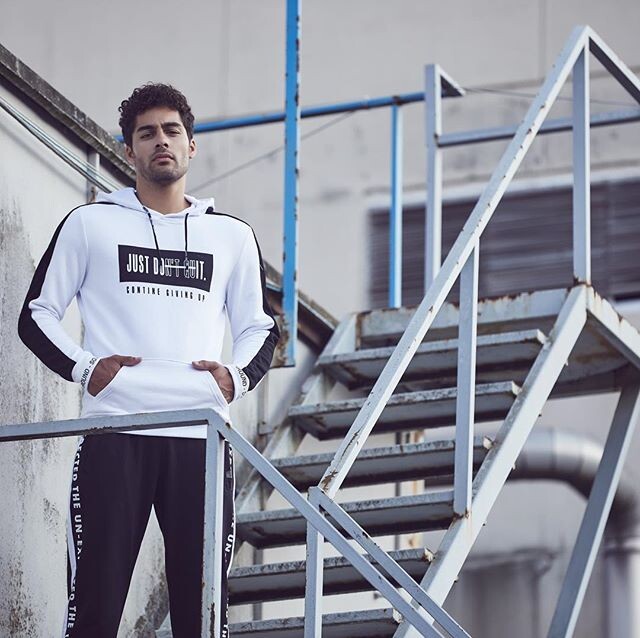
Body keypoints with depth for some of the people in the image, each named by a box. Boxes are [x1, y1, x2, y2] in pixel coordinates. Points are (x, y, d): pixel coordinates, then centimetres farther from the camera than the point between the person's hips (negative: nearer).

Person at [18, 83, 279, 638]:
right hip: (114, 434, -2)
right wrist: (83, 367, -7)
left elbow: (259, 327, 24)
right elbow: (37, 315, 11)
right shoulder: (90, 224, 11)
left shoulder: (232, 235, 17)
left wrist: (239, 375, 2)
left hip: (202, 436, 2)